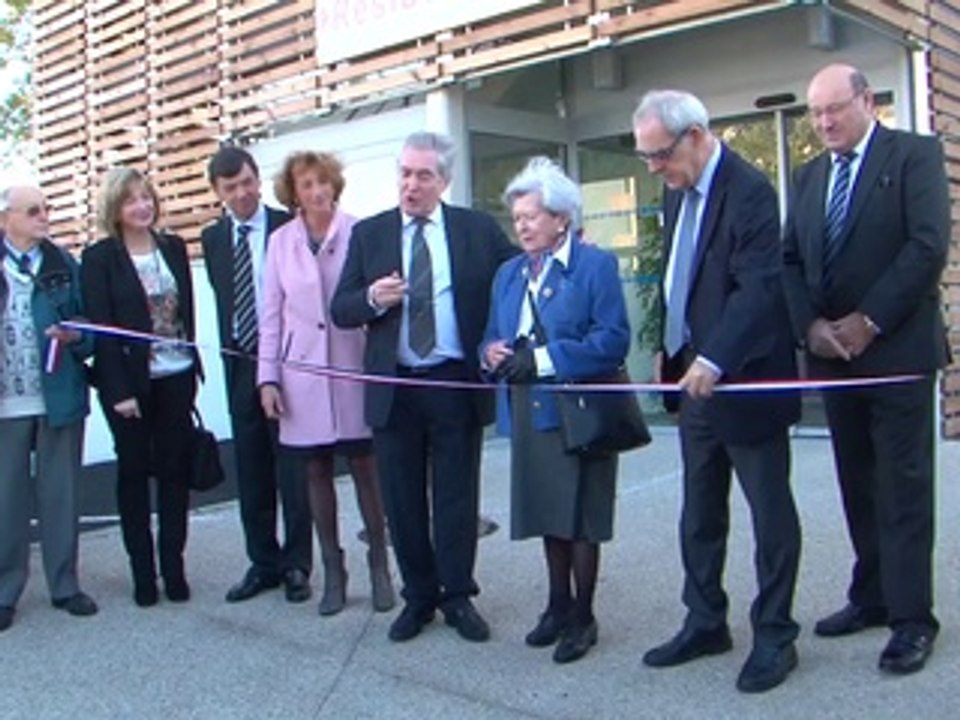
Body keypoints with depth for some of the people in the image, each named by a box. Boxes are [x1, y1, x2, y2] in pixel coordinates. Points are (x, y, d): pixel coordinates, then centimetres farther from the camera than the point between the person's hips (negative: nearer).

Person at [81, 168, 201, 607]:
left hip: (176, 377, 3)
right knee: (134, 472, 7)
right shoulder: (99, 258, -4)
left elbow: (188, 310, 10)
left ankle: (174, 568, 17)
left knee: (175, 470, 6)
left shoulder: (174, 248, 7)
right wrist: (119, 391, -14)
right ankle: (143, 572, 17)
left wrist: (191, 365, 5)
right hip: (129, 381, -3)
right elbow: (100, 326, -9)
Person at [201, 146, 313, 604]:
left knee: (292, 468, 3)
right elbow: (223, 297, 15)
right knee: (251, 470, 11)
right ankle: (263, 562, 23)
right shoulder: (213, 238, 10)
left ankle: (296, 564, 15)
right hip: (239, 362, 5)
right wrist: (230, 350, 7)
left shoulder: (289, 227, -6)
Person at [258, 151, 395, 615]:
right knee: (315, 473, 9)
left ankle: (379, 566, 18)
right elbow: (271, 314, 7)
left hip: (353, 371, -2)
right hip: (302, 376, 3)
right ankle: (333, 571, 22)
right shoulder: (281, 241, 5)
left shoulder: (358, 233, -3)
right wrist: (268, 378, 3)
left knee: (364, 467, 2)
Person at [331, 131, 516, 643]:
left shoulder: (479, 230, 3)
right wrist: (371, 299, -17)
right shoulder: (368, 234, 5)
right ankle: (418, 597, 24)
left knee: (456, 498, 6)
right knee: (402, 501, 9)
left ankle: (458, 597, 21)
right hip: (393, 389, 2)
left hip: (457, 385, -1)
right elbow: (340, 310, 3)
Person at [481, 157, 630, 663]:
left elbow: (614, 340, -16)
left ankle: (582, 616, 18)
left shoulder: (596, 265, -6)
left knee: (580, 518, 3)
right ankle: (559, 605, 30)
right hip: (529, 412, 6)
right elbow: (492, 336, 17)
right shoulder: (508, 273, 14)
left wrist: (544, 358, -22)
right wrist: (493, 352, -8)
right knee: (549, 515, 15)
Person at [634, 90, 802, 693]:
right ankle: (706, 623, 28)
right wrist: (671, 349, 12)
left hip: (746, 380, -8)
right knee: (699, 512, 15)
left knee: (770, 511, 5)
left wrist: (715, 360, -29)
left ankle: (775, 636, 17)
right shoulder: (678, 191, 11)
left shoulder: (748, 190, -16)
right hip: (696, 376, 9)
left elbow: (760, 285, -24)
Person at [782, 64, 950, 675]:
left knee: (903, 486, -2)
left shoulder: (915, 155, -2)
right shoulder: (809, 177, 16)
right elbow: (791, 260, 11)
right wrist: (811, 325, -6)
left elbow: (929, 246, -12)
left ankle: (912, 618, 4)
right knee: (858, 485, 10)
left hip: (897, 349, -5)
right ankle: (872, 597, 20)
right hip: (833, 351, 6)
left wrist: (867, 322, -15)